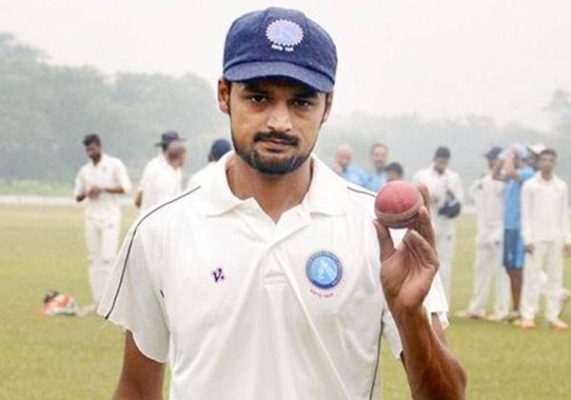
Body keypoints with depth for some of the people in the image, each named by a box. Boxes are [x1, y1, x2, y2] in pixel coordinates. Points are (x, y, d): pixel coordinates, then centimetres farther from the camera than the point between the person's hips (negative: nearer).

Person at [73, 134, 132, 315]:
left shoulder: (115, 165, -1)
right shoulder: (84, 170, 13)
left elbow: (126, 187, -9)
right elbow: (77, 196, 15)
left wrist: (102, 189, -17)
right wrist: (86, 194, -8)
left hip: (110, 216, -5)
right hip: (91, 217, 5)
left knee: (108, 257, -13)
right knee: (93, 259, 4)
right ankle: (96, 300, 8)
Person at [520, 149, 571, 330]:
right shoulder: (530, 185, 1)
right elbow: (525, 213, -3)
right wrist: (527, 239, -10)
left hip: (556, 239, 3)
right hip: (536, 238, -3)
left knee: (555, 277, 3)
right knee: (532, 276, -4)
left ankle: (553, 316, 7)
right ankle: (528, 316, -2)